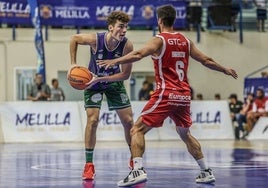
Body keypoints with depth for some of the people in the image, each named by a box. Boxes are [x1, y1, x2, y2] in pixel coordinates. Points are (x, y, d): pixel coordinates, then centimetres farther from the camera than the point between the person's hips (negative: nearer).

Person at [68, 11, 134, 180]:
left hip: (114, 82, 2)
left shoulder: (127, 45, -27)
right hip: (93, 82, -2)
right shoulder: (95, 39, -30)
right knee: (92, 120, -15)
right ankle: (89, 165, -8)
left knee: (128, 120, 0)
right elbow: (74, 38, -9)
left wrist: (100, 78, -29)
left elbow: (125, 74, -22)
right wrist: (73, 64, -13)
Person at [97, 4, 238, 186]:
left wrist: (115, 61, -27)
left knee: (137, 130, -3)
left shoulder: (159, 40, -4)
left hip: (166, 95, -6)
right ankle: (206, 172, 26)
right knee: (185, 134, 26)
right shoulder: (186, 41, 12)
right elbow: (206, 61, 20)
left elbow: (138, 54, -22)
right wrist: (226, 70, 35)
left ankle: (138, 170, -20)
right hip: (184, 96, 6)